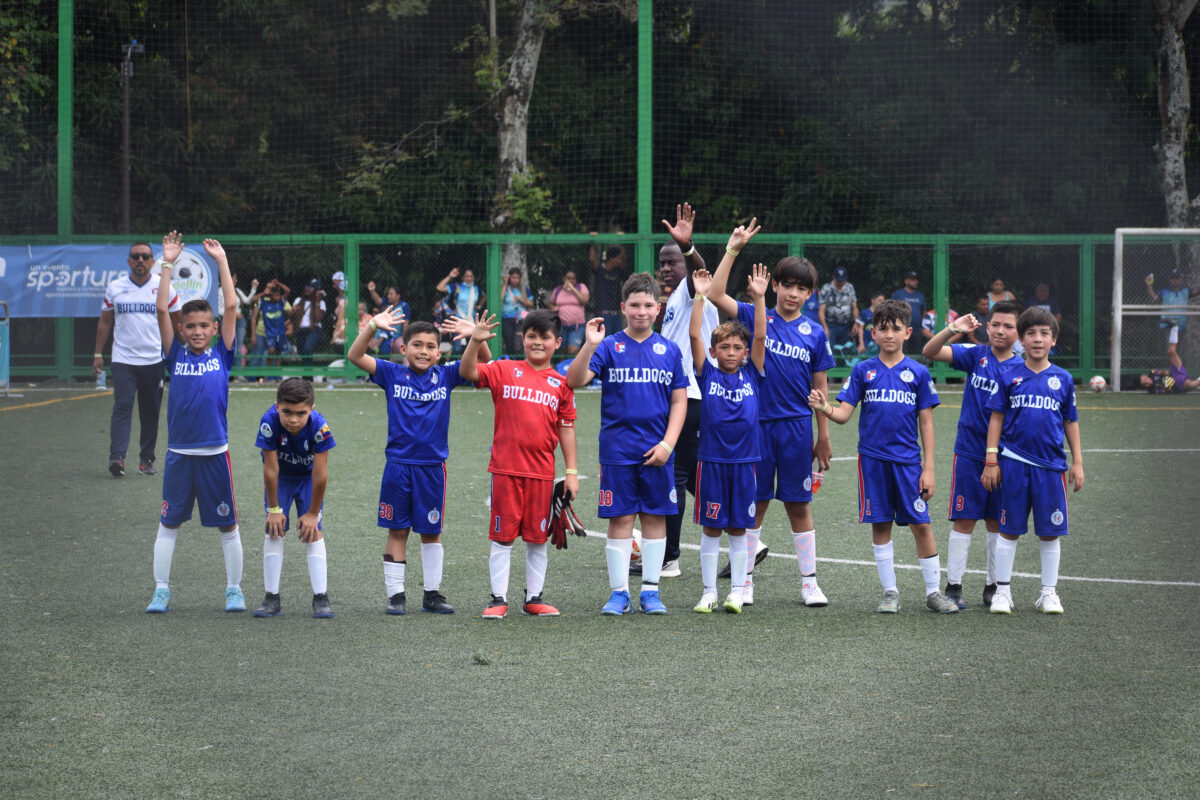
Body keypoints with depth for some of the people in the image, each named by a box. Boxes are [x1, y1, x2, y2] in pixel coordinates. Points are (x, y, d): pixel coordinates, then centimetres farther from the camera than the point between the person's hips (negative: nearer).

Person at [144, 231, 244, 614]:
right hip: (179, 453, 1)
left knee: (227, 524, 7)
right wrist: (168, 265, -8)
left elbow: (231, 307, -4)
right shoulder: (176, 355, 3)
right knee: (168, 523, 6)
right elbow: (162, 310, -5)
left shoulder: (221, 354, 2)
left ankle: (234, 589, 18)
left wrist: (221, 261, -4)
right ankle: (161, 590, 14)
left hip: (215, 452, -1)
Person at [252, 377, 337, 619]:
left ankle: (321, 598, -7)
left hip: (308, 478, -1)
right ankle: (272, 598, -2)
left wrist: (313, 513, -18)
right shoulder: (269, 423, -34)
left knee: (313, 531, -9)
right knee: (274, 530, -7)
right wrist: (274, 509, -16)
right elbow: (270, 469, -25)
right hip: (280, 479, 1)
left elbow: (320, 474, -26)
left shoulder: (319, 426, -35)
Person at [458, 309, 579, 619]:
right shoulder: (504, 371, 3)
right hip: (506, 468, -2)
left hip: (542, 471, 2)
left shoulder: (561, 383, 7)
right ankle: (498, 598, 7)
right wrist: (475, 343, -24)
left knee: (537, 536, 8)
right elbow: (468, 372, -8)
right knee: (502, 536, 1)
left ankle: (534, 597, 18)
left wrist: (572, 471, 5)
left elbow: (566, 429, 8)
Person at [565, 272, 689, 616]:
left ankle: (650, 591, 14)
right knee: (620, 519, 0)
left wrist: (667, 444, -4)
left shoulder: (669, 350, 6)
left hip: (657, 452, 2)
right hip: (617, 449, -2)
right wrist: (590, 345, -26)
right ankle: (619, 592, 7)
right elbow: (575, 381, -12)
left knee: (655, 517, 6)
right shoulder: (609, 347, 0)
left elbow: (679, 400, 6)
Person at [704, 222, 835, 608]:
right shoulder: (756, 318, 1)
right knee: (755, 503, 4)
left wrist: (823, 437, 6)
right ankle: (744, 580, 12)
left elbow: (819, 390, 7)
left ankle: (809, 581, 12)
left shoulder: (814, 334, 3)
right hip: (757, 423, -1)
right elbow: (715, 295, -11)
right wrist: (733, 250, -16)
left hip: (796, 427, 1)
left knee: (798, 504, 6)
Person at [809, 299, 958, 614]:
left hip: (908, 460, -1)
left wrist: (928, 468, 0)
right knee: (880, 525, 5)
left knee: (921, 525, -2)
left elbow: (926, 423, 4)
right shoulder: (863, 371, 4)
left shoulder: (918, 373, 2)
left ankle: (933, 592, 8)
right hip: (873, 458, 1)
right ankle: (890, 593, 14)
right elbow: (844, 413, 0)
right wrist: (825, 408, -22)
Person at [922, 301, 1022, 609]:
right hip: (969, 453, -1)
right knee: (963, 520, 0)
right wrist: (953, 329, -25)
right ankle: (953, 586, 4)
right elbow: (930, 352, -9)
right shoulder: (975, 355, 0)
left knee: (998, 524, 9)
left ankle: (994, 586, 20)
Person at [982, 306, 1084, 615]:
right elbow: (997, 418, 4)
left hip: (1051, 465, 1)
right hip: (1014, 462, -1)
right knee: (1009, 530, 4)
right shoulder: (1011, 377, 2)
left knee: (1050, 532, 5)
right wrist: (991, 461, -1)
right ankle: (1002, 590, 12)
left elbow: (1071, 423, 11)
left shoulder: (1063, 379, 4)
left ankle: (1049, 593, 15)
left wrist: (1077, 463, 8)